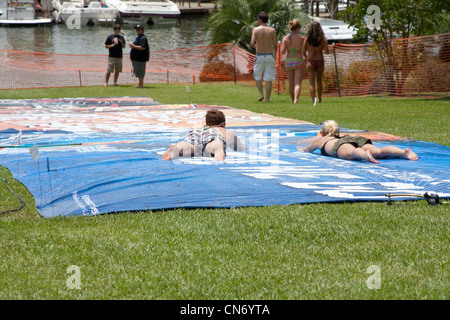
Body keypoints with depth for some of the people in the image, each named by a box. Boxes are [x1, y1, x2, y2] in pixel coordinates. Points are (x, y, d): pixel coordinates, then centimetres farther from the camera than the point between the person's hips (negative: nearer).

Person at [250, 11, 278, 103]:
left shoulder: (256, 30, -5)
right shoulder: (272, 30, -2)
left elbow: (252, 43, -13)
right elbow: (275, 45, 1)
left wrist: (255, 46, 10)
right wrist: (274, 53, 20)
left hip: (259, 56, -1)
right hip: (270, 56, 1)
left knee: (257, 77, 17)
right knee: (268, 79, 4)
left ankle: (261, 94, -1)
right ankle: (267, 99, 1)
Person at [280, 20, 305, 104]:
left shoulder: (285, 38, -3)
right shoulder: (301, 38, -8)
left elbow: (282, 52, -10)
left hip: (288, 62, 3)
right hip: (299, 62, -3)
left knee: (291, 84, 17)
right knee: (298, 83, -8)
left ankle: (293, 100, 29)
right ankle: (296, 99, -29)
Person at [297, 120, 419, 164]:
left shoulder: (321, 139, 39)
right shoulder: (339, 136, 48)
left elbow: (305, 150, 56)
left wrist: (302, 148, 79)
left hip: (342, 145, -4)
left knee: (352, 153, -40)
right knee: (379, 151, -23)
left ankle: (365, 154, -77)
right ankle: (405, 152, -52)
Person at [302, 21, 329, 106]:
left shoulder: (307, 39, -6)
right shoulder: (323, 39, -6)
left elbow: (304, 52, -1)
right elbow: (327, 52, -9)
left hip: (310, 61, -1)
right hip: (320, 61, 1)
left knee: (311, 83, 0)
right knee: (319, 81, 22)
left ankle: (313, 99, -19)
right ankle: (319, 98, 30)